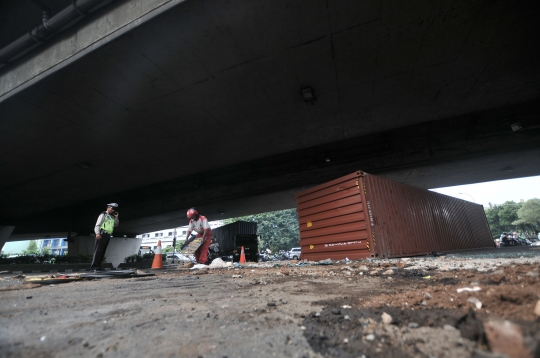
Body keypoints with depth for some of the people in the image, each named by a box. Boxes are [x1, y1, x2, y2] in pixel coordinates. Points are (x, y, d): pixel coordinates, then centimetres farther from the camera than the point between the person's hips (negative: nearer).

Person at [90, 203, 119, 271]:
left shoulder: (112, 217, 21)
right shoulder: (103, 214, -1)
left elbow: (116, 225, 25)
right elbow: (97, 225, -9)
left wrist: (116, 217, 12)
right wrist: (97, 233, -23)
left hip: (108, 235, 8)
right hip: (102, 234, -8)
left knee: (102, 251, 8)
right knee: (98, 250, -9)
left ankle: (98, 266, 13)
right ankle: (94, 266, -7)